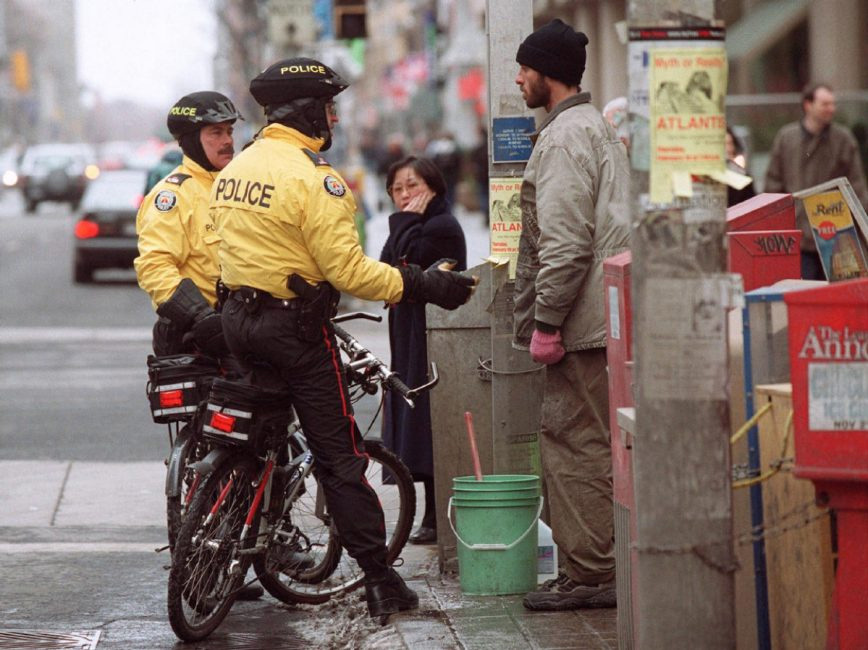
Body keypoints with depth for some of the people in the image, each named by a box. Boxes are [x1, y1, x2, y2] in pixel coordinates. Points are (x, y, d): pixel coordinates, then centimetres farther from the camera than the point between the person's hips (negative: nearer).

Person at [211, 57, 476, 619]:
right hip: (298, 329, -7)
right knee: (341, 456, -3)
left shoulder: (235, 170, 9)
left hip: (241, 320, 7)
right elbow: (348, 271, -21)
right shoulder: (313, 178, -17)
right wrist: (424, 286, -15)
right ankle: (380, 580, -3)